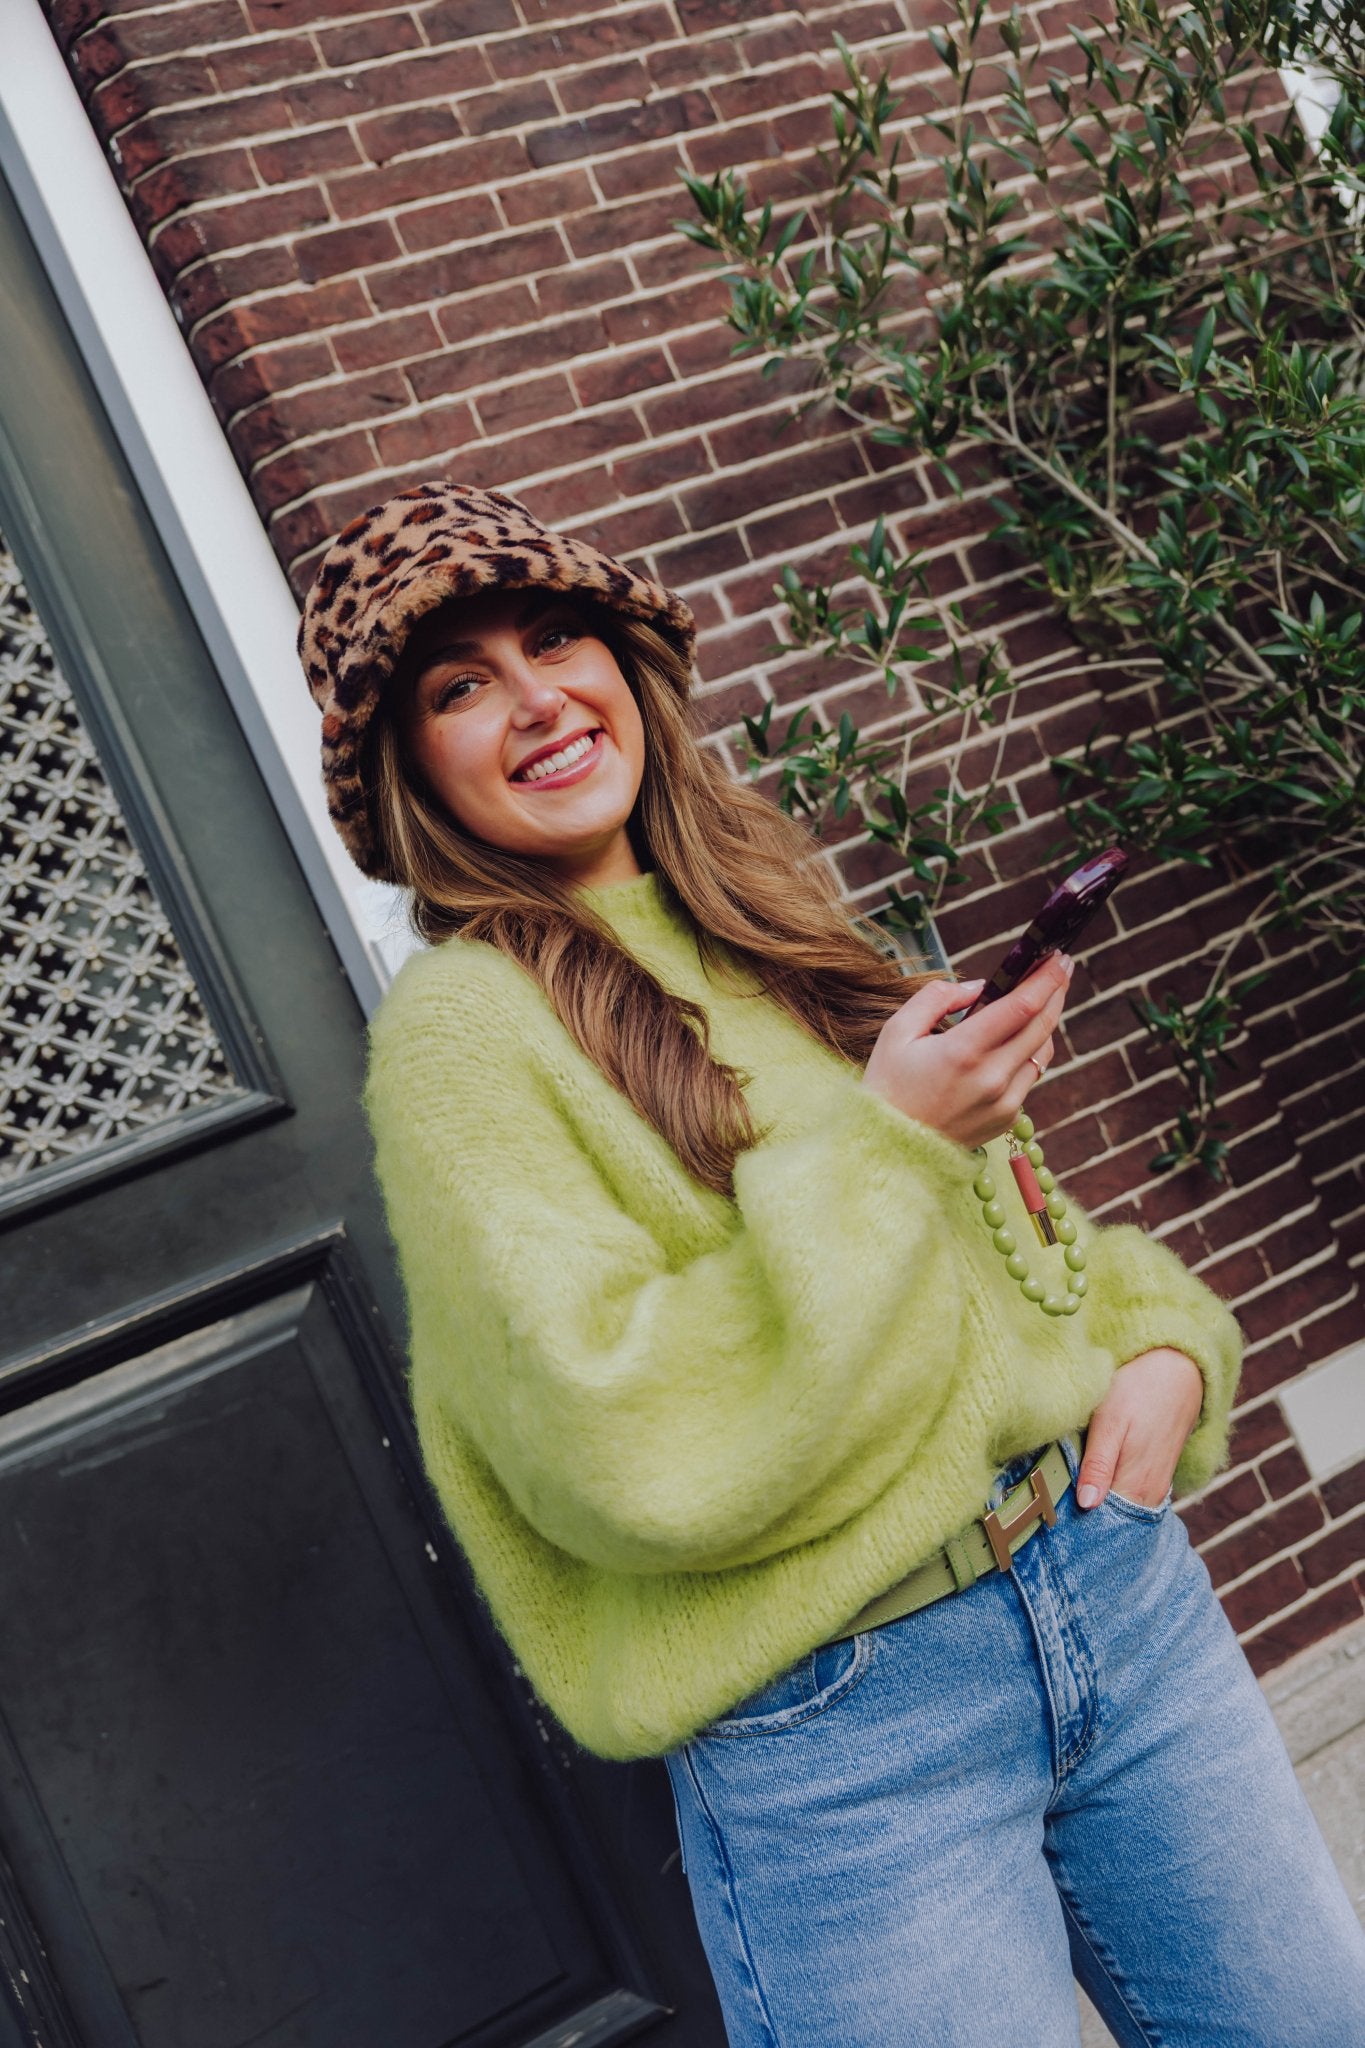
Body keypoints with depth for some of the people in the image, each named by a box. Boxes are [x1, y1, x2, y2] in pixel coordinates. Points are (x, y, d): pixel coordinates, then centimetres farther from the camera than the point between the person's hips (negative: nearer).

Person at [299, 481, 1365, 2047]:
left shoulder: (775, 921, 9)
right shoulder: (460, 1023, -11)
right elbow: (621, 1448, -20)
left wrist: (1160, 1336, -2)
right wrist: (879, 1146, -17)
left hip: (1112, 1565, 7)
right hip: (837, 1726, -6)